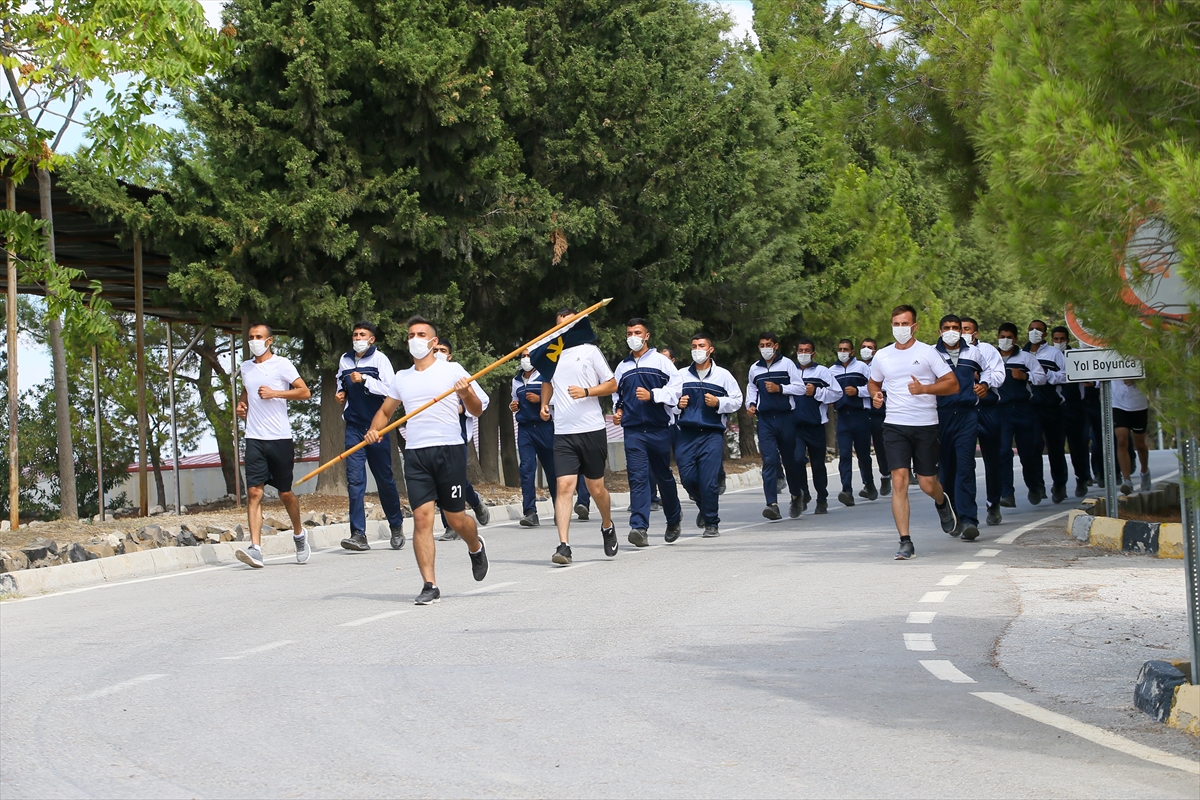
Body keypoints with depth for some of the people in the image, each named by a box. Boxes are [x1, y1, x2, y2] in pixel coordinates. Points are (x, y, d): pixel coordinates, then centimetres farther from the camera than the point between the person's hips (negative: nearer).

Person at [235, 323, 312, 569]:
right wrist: (242, 404, 11)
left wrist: (275, 393, -15)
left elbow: (305, 392, -5)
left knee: (285, 493, 7)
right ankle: (255, 548, -17)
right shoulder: (245, 367, 14)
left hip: (280, 438, -3)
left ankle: (299, 534, 33)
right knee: (254, 492, -10)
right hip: (254, 438, 3)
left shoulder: (281, 364, -1)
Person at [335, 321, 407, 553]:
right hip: (354, 426, 3)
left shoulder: (379, 359, -4)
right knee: (354, 478, -7)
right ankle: (358, 535, -10)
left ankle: (396, 525, 27)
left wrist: (364, 380, -21)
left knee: (384, 479, 6)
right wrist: (341, 392, 9)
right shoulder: (345, 360, 10)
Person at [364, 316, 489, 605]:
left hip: (449, 449, -3)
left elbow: (477, 411, 4)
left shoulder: (452, 370, 4)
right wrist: (374, 429, 5)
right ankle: (429, 586, -6)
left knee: (455, 518, 3)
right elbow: (385, 410, 26)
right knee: (422, 517, -7)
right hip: (415, 454, 3)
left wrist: (467, 393, -17)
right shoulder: (401, 378, 16)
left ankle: (476, 548, 38)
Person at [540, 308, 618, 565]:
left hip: (592, 430, -2)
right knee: (564, 487, -12)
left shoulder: (590, 351, 2)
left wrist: (586, 392, -12)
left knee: (596, 488, 7)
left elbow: (612, 385, 3)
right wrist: (544, 404, 13)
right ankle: (564, 546, -16)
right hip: (563, 432, 2)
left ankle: (607, 527, 37)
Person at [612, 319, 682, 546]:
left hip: (659, 428, -2)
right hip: (633, 430, 2)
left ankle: (674, 518, 33)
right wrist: (617, 410, 10)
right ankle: (639, 527, -19)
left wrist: (652, 395, -15)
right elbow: (616, 394, 28)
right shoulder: (622, 367, 15)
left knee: (663, 476, 11)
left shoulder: (660, 361, 3)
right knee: (637, 478, -11)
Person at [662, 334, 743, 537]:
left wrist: (718, 403, -8)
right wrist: (677, 403, -15)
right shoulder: (682, 375, 12)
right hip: (687, 434, 2)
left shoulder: (722, 375, 8)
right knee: (688, 478, -1)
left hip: (712, 434, -2)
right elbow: (667, 395, 4)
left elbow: (737, 401, 8)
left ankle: (712, 523, 4)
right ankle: (705, 506, 29)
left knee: (709, 481, -8)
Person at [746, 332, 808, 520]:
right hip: (765, 420, 2)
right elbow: (751, 390, 25)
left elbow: (800, 388, -1)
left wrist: (779, 388, -11)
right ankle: (772, 504, -19)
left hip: (785, 418, -1)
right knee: (769, 460, -11)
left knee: (790, 459, 9)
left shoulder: (787, 364, 2)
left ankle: (796, 496, 32)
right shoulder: (754, 368, 12)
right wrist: (751, 404, 7)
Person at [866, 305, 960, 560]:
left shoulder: (927, 353, -1)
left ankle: (942, 502, 42)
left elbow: (953, 384, -3)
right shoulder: (881, 356, 9)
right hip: (895, 426, 2)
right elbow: (874, 383, 26)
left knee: (927, 484, 4)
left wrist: (924, 389, -17)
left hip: (925, 425, -2)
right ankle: (905, 542, -9)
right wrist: (875, 394, 3)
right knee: (899, 482, -11)